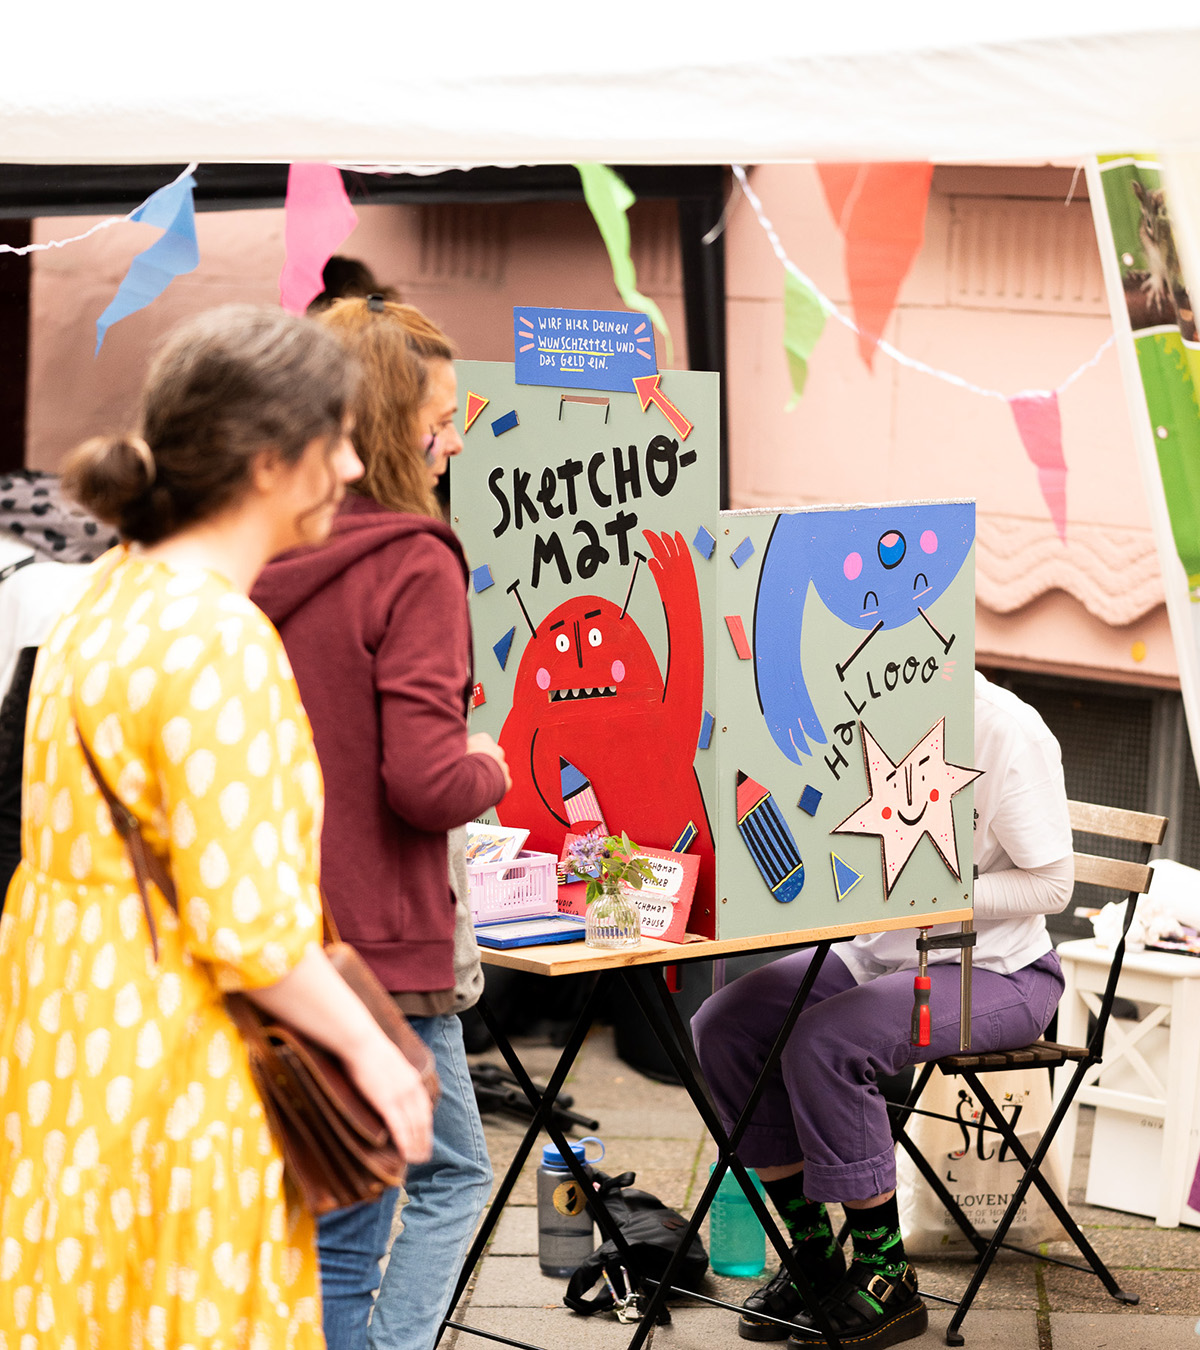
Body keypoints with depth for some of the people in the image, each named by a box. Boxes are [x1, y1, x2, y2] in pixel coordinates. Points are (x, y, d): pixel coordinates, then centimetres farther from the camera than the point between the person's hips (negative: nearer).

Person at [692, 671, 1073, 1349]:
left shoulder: (1009, 732, -18)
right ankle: (814, 1259, -1)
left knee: (824, 1041, -30)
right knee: (724, 1024, -12)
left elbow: (1050, 885, -17)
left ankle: (886, 1276, -15)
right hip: (877, 954, 7)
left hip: (996, 972, -7)